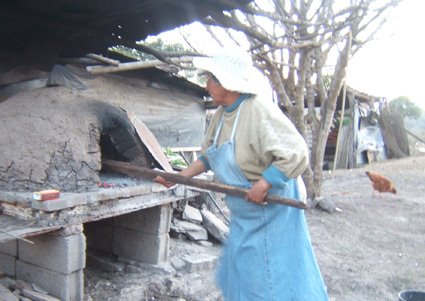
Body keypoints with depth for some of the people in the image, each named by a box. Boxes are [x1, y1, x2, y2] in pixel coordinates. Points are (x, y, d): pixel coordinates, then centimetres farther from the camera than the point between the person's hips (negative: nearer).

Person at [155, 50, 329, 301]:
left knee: (274, 275, 3)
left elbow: (296, 154, -29)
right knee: (242, 270, 24)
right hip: (245, 212, 9)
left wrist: (262, 186, -28)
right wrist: (179, 177, 7)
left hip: (271, 205, -9)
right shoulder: (222, 113, 2)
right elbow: (208, 157, 13)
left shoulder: (259, 110, -26)